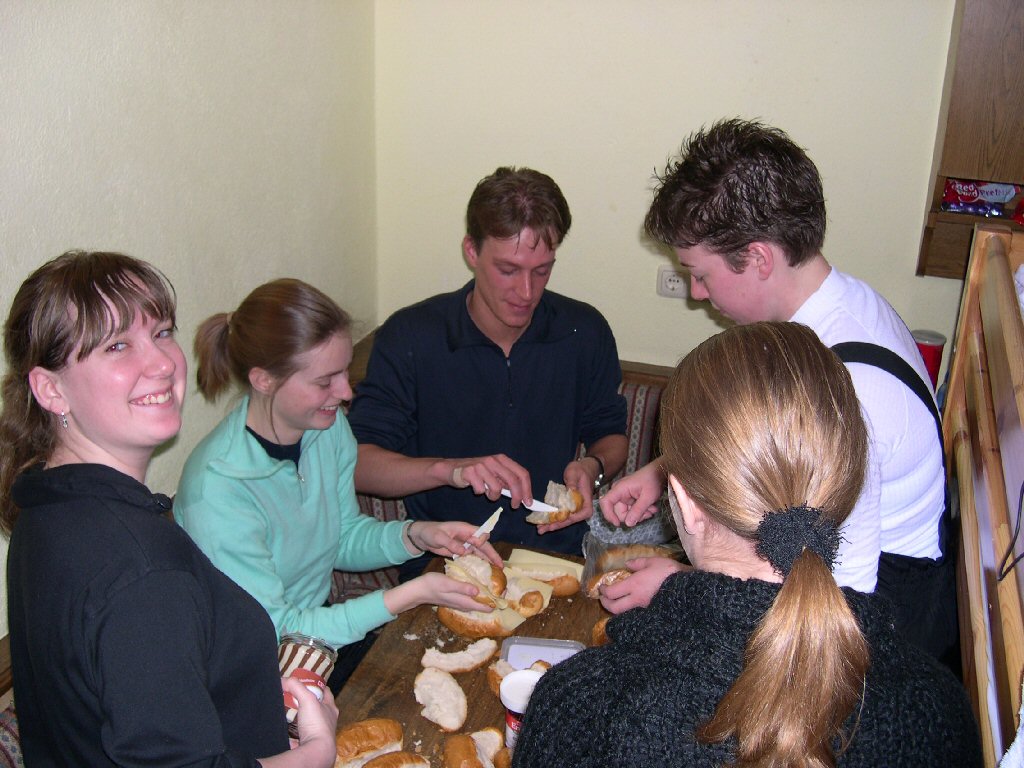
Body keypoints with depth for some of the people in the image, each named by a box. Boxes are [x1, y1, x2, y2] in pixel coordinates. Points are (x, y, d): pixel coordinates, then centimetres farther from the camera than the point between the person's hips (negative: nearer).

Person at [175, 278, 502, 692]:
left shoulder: (329, 427, -8)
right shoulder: (218, 490, -29)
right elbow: (271, 634, -23)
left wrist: (417, 536, -12)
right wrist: (413, 593, -27)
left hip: (319, 625, 7)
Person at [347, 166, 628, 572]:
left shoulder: (586, 332, 1)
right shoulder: (409, 336, -7)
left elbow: (611, 434, 16)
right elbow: (358, 462, -10)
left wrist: (592, 466, -7)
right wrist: (448, 469, -26)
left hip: (558, 551, 3)